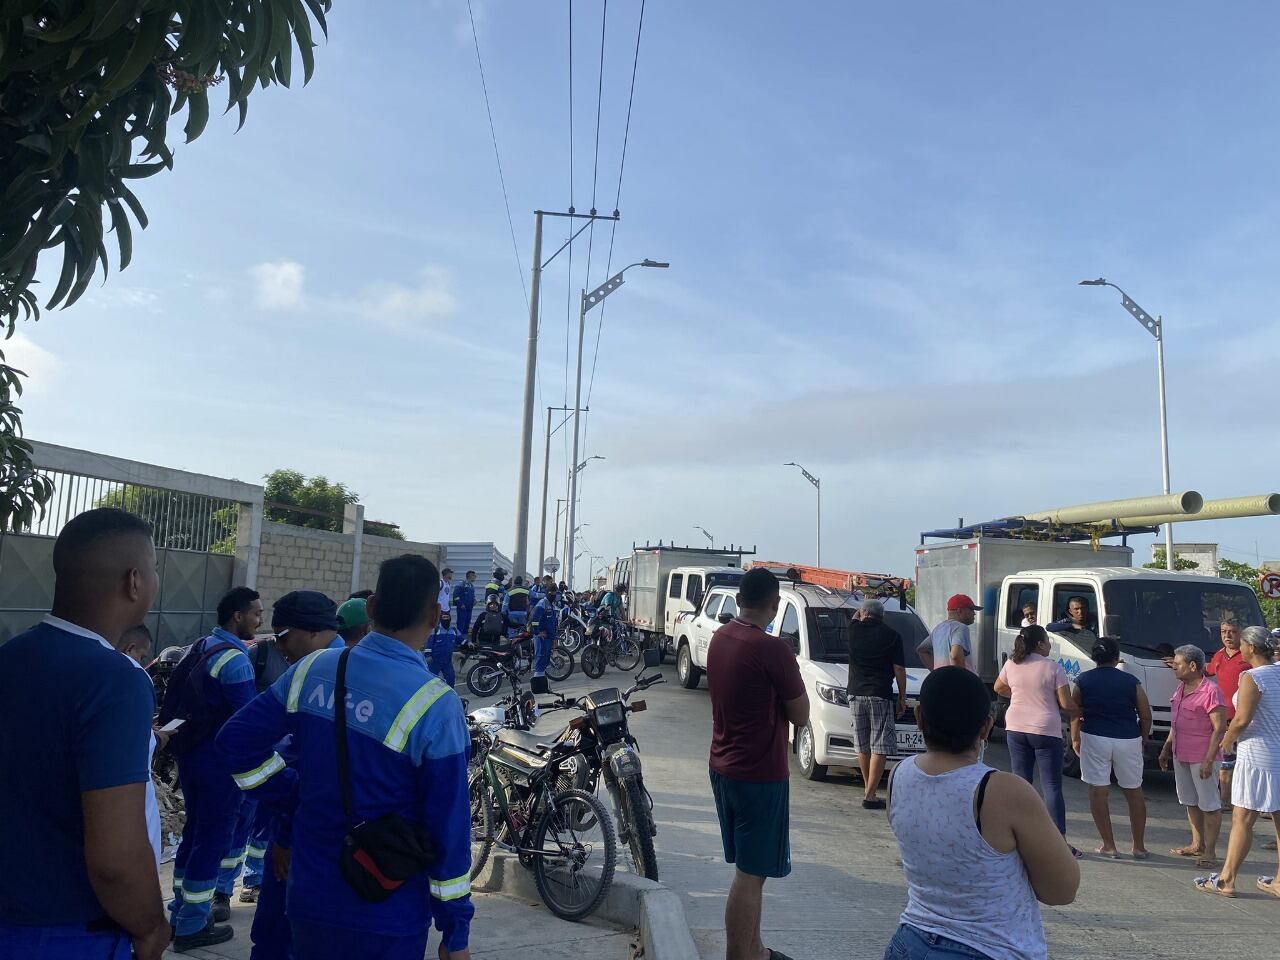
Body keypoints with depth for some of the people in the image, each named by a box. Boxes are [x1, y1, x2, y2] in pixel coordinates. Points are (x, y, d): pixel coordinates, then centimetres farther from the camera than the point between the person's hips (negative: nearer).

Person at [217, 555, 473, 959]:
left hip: (308, 900, 4)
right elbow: (449, 827, -18)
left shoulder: (312, 669, -6)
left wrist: (294, 797, 11)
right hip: (387, 919, -4)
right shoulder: (435, 705, -22)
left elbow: (236, 740, 4)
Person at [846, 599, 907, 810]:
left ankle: (868, 789, 26)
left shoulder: (854, 630, 5)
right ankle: (870, 796, -6)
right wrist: (902, 698, 6)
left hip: (856, 693, 4)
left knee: (862, 746, 14)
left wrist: (862, 612, 50)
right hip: (880, 695, -3)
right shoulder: (892, 636, -2)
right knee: (879, 747, -2)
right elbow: (899, 670, -3)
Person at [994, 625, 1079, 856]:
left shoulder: (1011, 664, 2)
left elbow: (999, 688, 18)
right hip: (1046, 731, -4)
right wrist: (1080, 709, 10)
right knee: (1052, 787, 1)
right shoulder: (1053, 668, -10)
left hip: (1016, 729, 4)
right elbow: (1066, 704, -10)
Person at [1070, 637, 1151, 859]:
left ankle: (1109, 846, 6)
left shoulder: (1083, 681, -1)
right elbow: (1146, 716, 3)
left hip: (1095, 739, -1)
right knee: (1134, 792, 15)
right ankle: (1139, 846, 22)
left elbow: (1075, 714, 2)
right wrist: (1143, 739, 18)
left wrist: (1075, 739, 16)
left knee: (1098, 792, 5)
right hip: (1128, 741, 1)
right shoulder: (1131, 682, -1)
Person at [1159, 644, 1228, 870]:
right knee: (1190, 802, 17)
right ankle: (1197, 845, 28)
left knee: (1209, 804, 2)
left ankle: (1210, 851, 10)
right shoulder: (1181, 688, 11)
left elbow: (1220, 728, -18)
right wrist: (1167, 748, 19)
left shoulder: (1210, 691, -17)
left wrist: (1209, 760, -21)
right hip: (1181, 756, 9)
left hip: (1202, 758, -9)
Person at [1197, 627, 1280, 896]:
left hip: (1258, 757, -7)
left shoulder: (1252, 678, -15)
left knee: (1242, 821, -1)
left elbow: (1242, 719, -17)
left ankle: (1226, 881, 6)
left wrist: (1227, 741, 0)